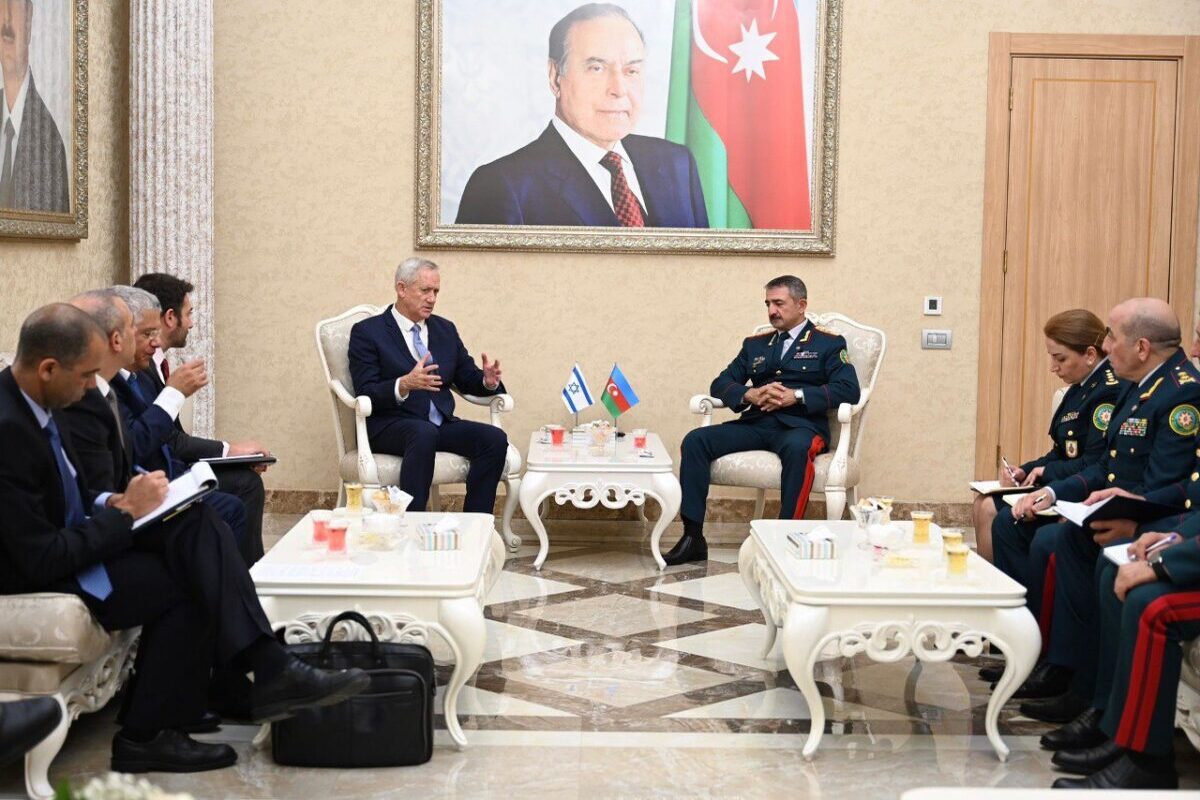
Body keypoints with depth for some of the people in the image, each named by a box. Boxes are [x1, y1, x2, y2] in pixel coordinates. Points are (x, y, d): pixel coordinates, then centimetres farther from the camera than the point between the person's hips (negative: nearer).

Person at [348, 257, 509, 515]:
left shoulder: (445, 329, 17)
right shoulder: (367, 332, 0)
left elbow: (467, 379, 18)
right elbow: (366, 394, -9)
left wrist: (487, 381, -7)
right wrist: (404, 385, -29)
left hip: (441, 424, 5)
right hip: (390, 426, -5)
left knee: (495, 439, -21)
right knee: (424, 432, -39)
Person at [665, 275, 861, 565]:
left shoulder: (828, 343, 11)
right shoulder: (755, 344, 24)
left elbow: (849, 389, -3)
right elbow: (720, 384, 17)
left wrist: (797, 396, -15)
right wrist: (750, 395, -6)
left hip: (800, 424, -4)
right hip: (755, 423, 4)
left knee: (797, 448, -40)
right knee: (695, 440, -19)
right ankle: (693, 537, -19)